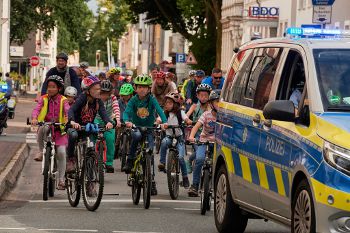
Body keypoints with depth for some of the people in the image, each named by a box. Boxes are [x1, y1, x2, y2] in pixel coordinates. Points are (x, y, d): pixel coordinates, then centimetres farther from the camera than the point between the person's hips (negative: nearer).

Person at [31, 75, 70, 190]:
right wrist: (34, 118, -35)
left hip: (59, 129, 0)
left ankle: (61, 180, -4)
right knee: (42, 128, -37)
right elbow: (37, 109, -13)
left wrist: (69, 120, -40)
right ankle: (41, 152, -15)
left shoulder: (63, 100, -2)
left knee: (61, 152, -15)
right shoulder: (43, 99, 1)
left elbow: (68, 111, -18)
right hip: (46, 126, 0)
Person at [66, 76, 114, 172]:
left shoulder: (98, 101, -6)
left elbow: (103, 112, -21)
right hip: (77, 126, -5)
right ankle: (70, 159, -18)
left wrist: (108, 122, -44)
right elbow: (71, 110, -34)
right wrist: (72, 121, -55)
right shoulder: (82, 99, -20)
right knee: (73, 135, -36)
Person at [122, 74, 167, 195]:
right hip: (136, 127, -1)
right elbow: (126, 111, -19)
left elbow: (159, 110, -23)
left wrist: (164, 122, -42)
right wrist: (127, 121, -42)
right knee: (137, 135, -37)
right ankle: (130, 160, -24)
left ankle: (151, 181, 1)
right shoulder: (133, 100, -7)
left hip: (149, 129, 1)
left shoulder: (152, 99, -9)